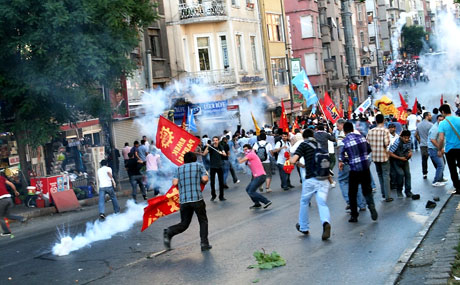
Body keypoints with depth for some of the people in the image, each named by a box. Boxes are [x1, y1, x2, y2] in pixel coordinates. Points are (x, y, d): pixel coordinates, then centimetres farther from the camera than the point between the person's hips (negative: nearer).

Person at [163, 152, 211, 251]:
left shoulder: (179, 168, 15)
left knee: (184, 223, 10)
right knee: (203, 221, 13)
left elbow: (175, 183, 3)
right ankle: (204, 243, 8)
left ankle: (169, 232, -15)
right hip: (197, 198, -3)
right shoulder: (199, 166, 9)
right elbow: (205, 179, -4)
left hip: (183, 200, 3)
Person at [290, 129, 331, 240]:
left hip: (311, 179, -3)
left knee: (304, 202, 17)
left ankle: (303, 227, 30)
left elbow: (293, 160, -11)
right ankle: (326, 222, -28)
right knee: (322, 203, 0)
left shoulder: (304, 145, 0)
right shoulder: (320, 145, 16)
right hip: (324, 180, 3)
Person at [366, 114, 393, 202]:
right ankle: (387, 196, 0)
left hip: (375, 156, 4)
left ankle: (383, 193, 28)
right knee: (386, 175, 1)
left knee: (380, 174, 20)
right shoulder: (385, 130, -13)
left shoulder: (370, 131, 0)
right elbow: (386, 143, -20)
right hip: (384, 156, -4)